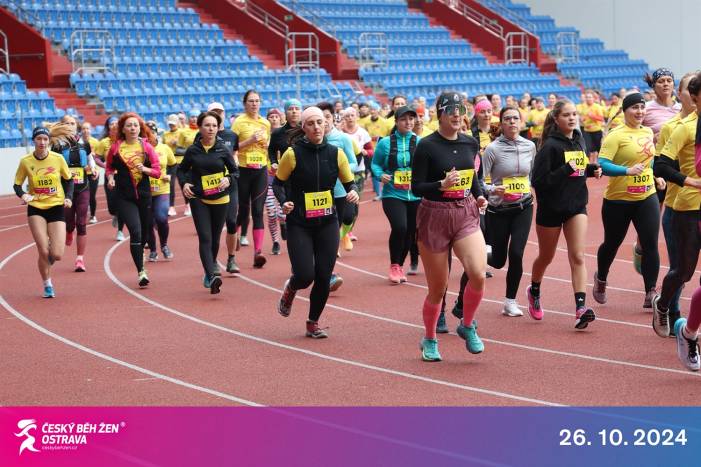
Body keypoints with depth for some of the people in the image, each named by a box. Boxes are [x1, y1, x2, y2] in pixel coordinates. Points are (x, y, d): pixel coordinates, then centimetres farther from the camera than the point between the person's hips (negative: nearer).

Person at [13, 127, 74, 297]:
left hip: (56, 207, 0)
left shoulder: (58, 159, -5)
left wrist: (68, 197, -6)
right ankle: (47, 285, 15)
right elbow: (17, 184, 4)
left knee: (57, 255, -8)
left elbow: (69, 180, 9)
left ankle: (50, 255, 32)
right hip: (36, 208, 0)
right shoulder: (25, 162, -5)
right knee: (43, 252, -10)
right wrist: (22, 195, -17)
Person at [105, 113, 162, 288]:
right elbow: (109, 166, 16)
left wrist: (145, 169, -16)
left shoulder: (146, 147, 1)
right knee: (135, 231, -15)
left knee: (144, 233, 12)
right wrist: (110, 177, -4)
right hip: (123, 197, -2)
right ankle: (141, 272, -14)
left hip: (144, 195, 2)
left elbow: (157, 171, 2)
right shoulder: (116, 148, 0)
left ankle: (139, 258, 42)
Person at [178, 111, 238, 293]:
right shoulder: (193, 150, -3)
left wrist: (228, 179, -15)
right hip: (198, 200, -1)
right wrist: (184, 183, -6)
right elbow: (181, 169, 12)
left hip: (220, 199, 1)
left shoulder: (223, 149, -2)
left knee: (215, 239, 11)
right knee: (205, 238, -13)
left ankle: (209, 271, 34)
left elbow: (235, 171, 6)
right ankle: (212, 277, -24)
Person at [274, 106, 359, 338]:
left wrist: (353, 192, -13)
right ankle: (290, 288, 27)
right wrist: (284, 202, -16)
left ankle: (313, 323, 22)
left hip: (327, 223, 3)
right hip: (299, 224, -3)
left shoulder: (336, 153, 0)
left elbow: (349, 182, 9)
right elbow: (278, 182, 2)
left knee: (324, 277, 0)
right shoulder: (293, 154, -9)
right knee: (305, 275, -12)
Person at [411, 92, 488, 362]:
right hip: (434, 217, -3)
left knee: (478, 274, -19)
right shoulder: (426, 146, -9)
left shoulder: (471, 144, 5)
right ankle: (429, 340, 29)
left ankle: (467, 326, 6)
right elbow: (416, 188, -10)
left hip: (466, 215, 3)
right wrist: (442, 185, -27)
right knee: (437, 289, 4)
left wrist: (479, 196, 4)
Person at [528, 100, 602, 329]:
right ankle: (534, 291, 43)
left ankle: (581, 308, -17)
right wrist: (566, 170, -27)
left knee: (577, 256, -9)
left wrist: (592, 170, 2)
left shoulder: (578, 140, 5)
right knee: (546, 257, 14)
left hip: (576, 206, 4)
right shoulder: (550, 145, -15)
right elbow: (537, 180, -20)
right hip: (551, 208, -4)